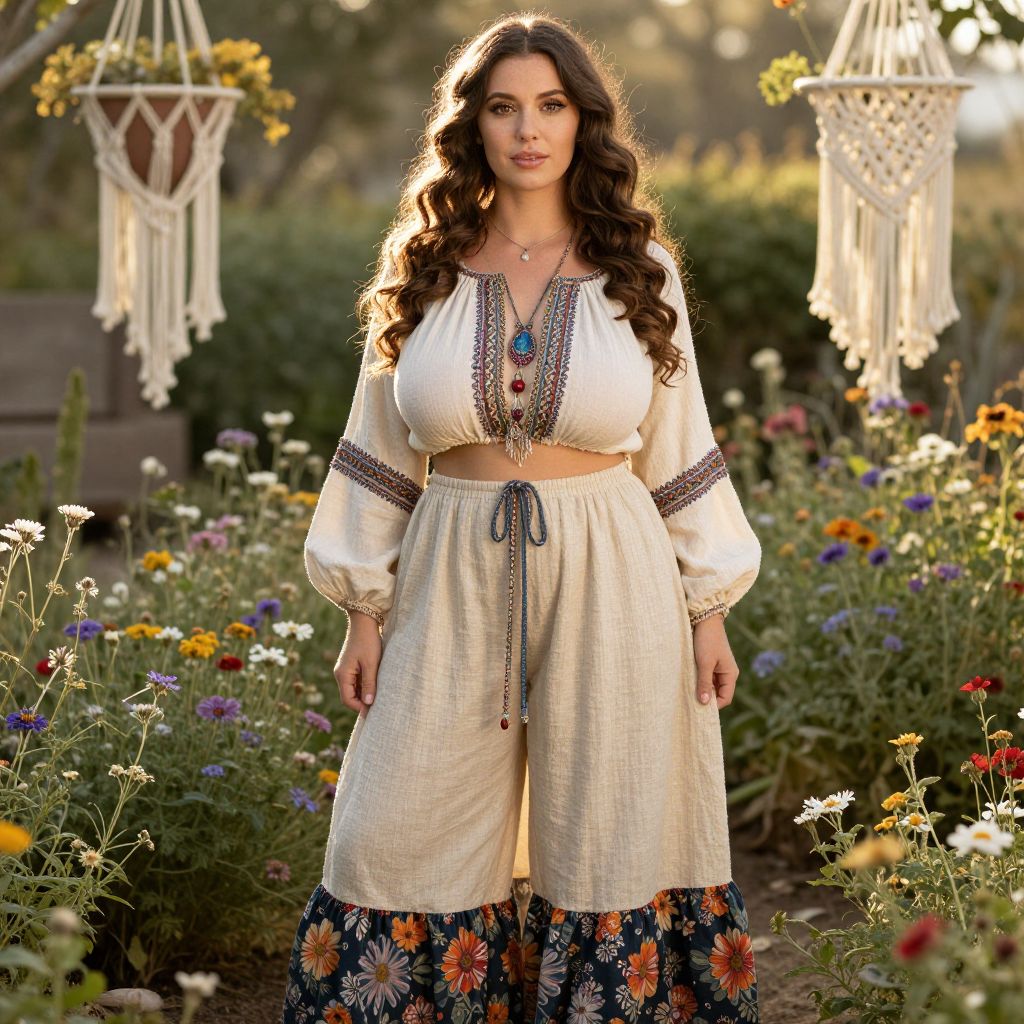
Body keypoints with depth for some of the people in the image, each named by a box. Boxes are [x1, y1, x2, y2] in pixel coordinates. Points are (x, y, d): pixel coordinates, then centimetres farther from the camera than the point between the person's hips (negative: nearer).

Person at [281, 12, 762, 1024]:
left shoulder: (640, 268, 3)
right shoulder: (423, 268, 4)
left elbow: (678, 447, 6)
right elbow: (381, 451, 7)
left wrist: (710, 609, 4)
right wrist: (365, 609, 4)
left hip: (608, 588, -1)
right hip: (454, 582, 1)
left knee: (608, 859, 6)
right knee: (400, 852, 2)